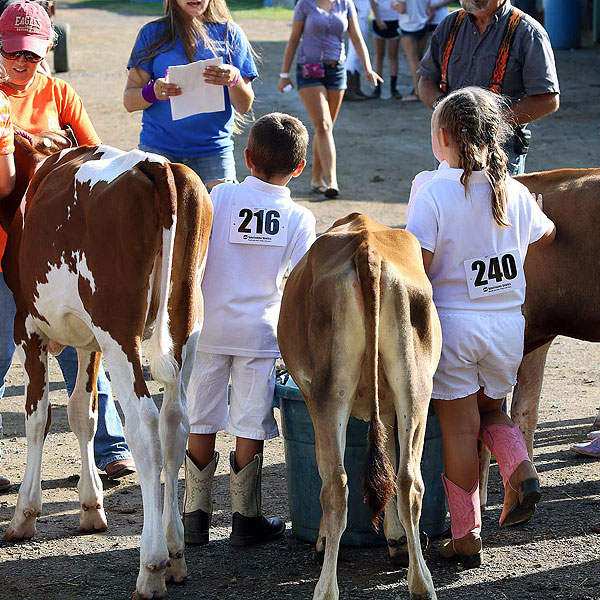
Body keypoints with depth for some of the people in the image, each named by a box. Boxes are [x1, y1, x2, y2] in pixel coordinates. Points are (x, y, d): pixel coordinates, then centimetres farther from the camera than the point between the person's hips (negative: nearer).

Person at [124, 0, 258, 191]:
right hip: (159, 148, 0)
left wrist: (235, 80, -19)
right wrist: (153, 92, -20)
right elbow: (129, 101, 3)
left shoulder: (229, 33, 6)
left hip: (213, 151, 0)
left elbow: (244, 107, 3)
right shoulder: (152, 33, 7)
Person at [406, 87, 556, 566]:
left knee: (459, 426, 5)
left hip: (452, 324, -4)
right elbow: (546, 234, 23)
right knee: (492, 410, 25)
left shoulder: (433, 190, -13)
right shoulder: (514, 191, 2)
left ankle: (465, 536, 10)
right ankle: (520, 470, -2)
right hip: (508, 324, 4)